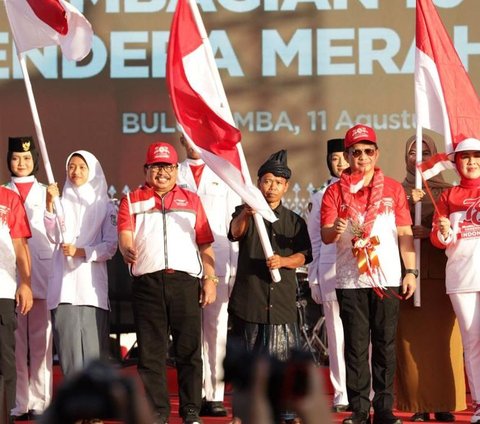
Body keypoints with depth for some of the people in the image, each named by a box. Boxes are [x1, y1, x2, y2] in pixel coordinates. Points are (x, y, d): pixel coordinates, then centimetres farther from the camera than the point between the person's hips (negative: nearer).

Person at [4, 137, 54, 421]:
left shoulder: (47, 192, 11)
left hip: (41, 270, 0)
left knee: (41, 338, -2)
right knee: (14, 338, -3)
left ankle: (39, 402, 2)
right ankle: (17, 403, 1)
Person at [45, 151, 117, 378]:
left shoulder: (105, 206, 10)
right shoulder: (61, 202, 13)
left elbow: (110, 246, 4)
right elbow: (54, 237, -1)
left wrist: (81, 252, -11)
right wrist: (50, 205, -12)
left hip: (91, 283, -1)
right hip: (64, 282, 1)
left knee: (93, 348, -7)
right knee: (68, 345, -4)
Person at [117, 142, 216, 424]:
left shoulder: (191, 200, 18)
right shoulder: (132, 201, 14)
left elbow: (205, 244, 14)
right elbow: (125, 236, -1)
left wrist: (210, 279, 5)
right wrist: (128, 250, -24)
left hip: (185, 281, 1)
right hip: (147, 282, 0)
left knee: (189, 349, 0)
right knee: (151, 351, 0)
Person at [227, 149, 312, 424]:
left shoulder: (295, 221, 12)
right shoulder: (246, 214, 5)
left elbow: (304, 255, 6)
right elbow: (235, 233, -16)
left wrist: (283, 261, -15)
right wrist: (244, 216, -38)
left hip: (282, 298, 1)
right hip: (248, 296, -1)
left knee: (284, 356, -4)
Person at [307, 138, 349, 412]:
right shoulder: (321, 196, 17)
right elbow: (315, 239, 16)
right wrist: (314, 278, 11)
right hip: (330, 269, 2)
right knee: (337, 334, 2)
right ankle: (341, 396, 5)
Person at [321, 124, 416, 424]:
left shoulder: (393, 188, 9)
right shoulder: (336, 191, 7)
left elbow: (405, 233, 8)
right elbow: (325, 236, 0)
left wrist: (411, 271, 0)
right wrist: (335, 230, -23)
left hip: (388, 279, 0)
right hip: (350, 281, 0)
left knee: (386, 346, 2)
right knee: (356, 346, 0)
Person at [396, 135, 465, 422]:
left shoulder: (448, 192, 11)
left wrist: (430, 233, -12)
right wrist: (409, 204, -13)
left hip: (441, 273, 0)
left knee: (443, 339, -5)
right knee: (413, 339, -5)